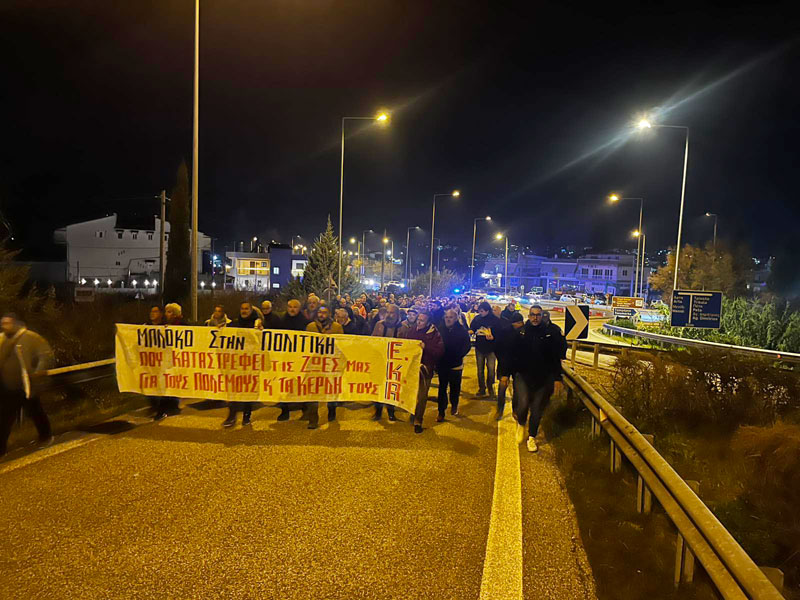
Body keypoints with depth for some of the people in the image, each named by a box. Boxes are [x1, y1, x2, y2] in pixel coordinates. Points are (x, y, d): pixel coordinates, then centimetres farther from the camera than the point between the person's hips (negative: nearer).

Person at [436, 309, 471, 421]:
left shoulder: (462, 331, -6)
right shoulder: (440, 330, -2)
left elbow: (467, 346, -4)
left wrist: (459, 355, -11)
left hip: (456, 364, -1)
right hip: (442, 364, 1)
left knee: (455, 386, 14)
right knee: (442, 387, 4)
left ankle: (454, 406, 37)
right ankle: (441, 411, 10)